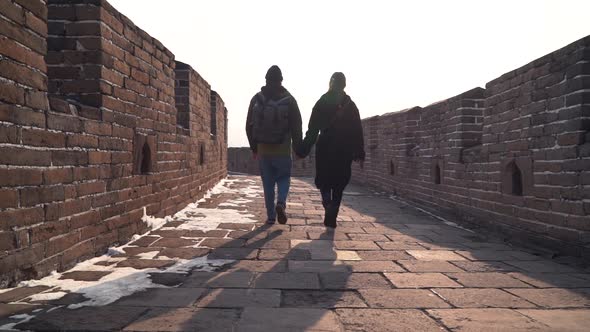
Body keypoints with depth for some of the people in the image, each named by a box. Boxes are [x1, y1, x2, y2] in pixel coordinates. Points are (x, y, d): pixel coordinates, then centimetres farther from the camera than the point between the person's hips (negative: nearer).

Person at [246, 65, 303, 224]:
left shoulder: (256, 99, 2)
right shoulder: (289, 99, -4)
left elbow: (249, 125, 6)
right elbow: (296, 126, -4)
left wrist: (253, 147, 14)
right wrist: (298, 147, 4)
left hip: (262, 149, 2)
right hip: (283, 150, -1)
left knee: (268, 183, 9)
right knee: (284, 178, 13)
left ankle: (271, 216, 10)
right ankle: (281, 203, -13)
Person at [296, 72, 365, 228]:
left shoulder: (321, 103, 0)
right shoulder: (350, 105, 3)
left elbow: (312, 130, -4)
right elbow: (357, 132, 1)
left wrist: (304, 149, -1)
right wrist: (359, 152, 6)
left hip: (325, 149, -1)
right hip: (344, 151, 1)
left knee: (324, 181, 14)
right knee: (339, 184, 9)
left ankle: (328, 203, -14)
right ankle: (331, 217, 2)